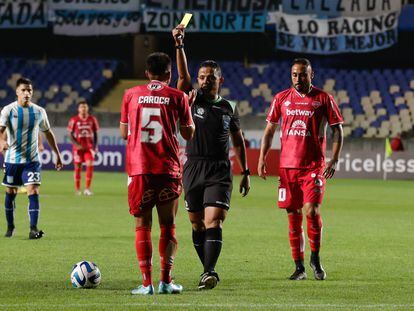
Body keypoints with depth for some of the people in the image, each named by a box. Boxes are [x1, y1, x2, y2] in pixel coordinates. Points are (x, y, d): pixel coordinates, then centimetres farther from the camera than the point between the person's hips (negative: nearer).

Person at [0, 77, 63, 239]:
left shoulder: (39, 112, 1)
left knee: (33, 192, -14)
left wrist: (57, 154, 14)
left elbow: (48, 133, 14)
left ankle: (33, 229, -18)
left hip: (32, 160, 1)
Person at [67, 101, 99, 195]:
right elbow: (71, 134, -1)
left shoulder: (92, 119, 3)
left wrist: (95, 146, 1)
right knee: (77, 167, 5)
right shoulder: (74, 120, -3)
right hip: (78, 147, -1)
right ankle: (77, 189, 17)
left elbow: (95, 134, 9)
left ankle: (87, 188, -11)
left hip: (89, 146, 1)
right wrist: (76, 144, -14)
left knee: (90, 165, -15)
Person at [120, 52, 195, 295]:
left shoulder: (131, 95, 7)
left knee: (143, 225, 4)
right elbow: (189, 134, 9)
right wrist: (189, 106, 23)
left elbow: (124, 133, 14)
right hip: (169, 168, -1)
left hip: (139, 168, 1)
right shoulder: (177, 97, 3)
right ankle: (166, 281, -2)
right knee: (168, 226, 7)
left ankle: (147, 283, -4)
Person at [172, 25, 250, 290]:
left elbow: (238, 141, 17)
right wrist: (179, 45, -25)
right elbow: (183, 75, -12)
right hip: (193, 169, 1)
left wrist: (246, 172, 14)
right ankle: (208, 270, 18)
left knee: (213, 222, -15)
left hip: (220, 171, -1)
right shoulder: (192, 100, 5)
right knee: (198, 225, 6)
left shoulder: (229, 108, 9)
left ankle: (210, 272, -25)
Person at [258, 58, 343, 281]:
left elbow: (337, 129, 6)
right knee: (293, 216, 3)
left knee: (312, 211, -14)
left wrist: (334, 160, -4)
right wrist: (262, 159, 6)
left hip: (314, 166, -3)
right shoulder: (281, 99, 9)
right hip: (287, 165, 3)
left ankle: (315, 259, 5)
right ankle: (299, 267, 10)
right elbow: (269, 130, 14)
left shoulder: (323, 99, 2)